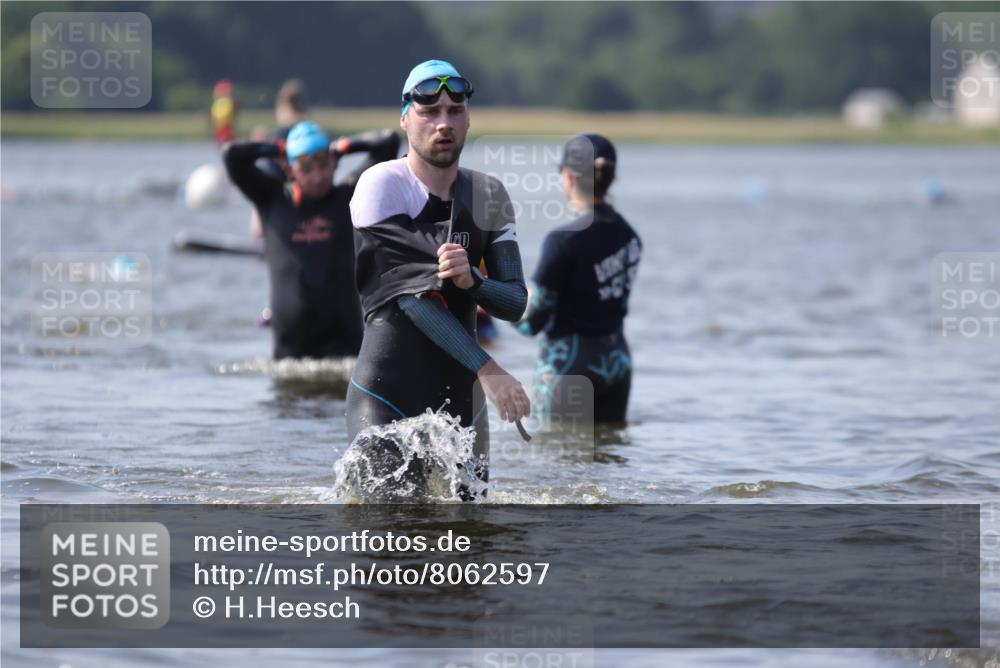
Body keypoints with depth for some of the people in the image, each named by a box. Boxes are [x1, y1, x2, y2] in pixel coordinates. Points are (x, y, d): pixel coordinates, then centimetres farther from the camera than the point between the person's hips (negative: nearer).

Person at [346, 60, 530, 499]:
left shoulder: (489, 196, 8)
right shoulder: (382, 185, -9)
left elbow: (515, 305, 3)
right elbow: (410, 298, -16)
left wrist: (471, 281, -20)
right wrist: (487, 369, -24)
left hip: (461, 397, 5)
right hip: (388, 396, -5)